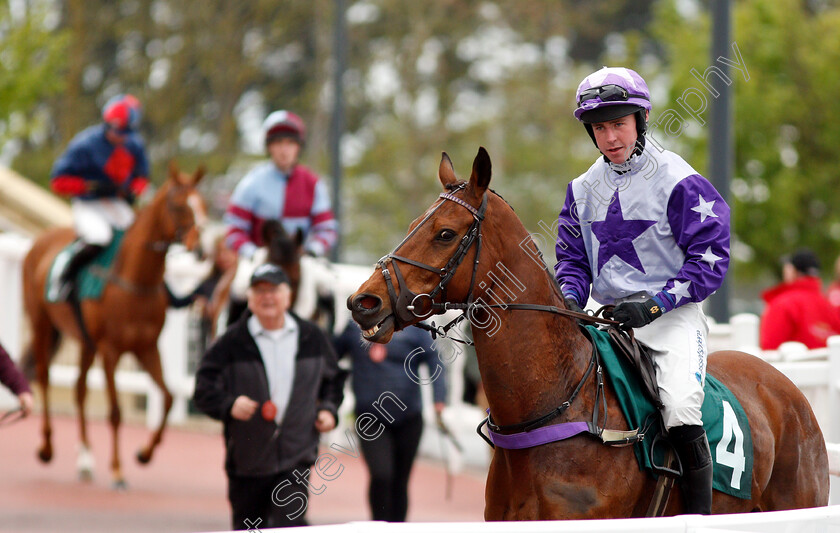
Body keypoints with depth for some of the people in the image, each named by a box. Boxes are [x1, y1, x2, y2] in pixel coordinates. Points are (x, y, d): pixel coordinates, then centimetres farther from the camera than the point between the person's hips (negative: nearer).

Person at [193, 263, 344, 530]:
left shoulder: (312, 339, 7)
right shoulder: (232, 343, -3)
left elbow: (333, 379, 22)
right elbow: (203, 390, -3)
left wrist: (328, 409, 5)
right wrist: (229, 404, -22)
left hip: (296, 456, 0)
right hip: (247, 457, 0)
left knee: (290, 521, -16)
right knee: (247, 527, 11)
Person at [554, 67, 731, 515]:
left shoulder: (678, 182, -6)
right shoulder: (583, 189, 12)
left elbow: (710, 258, -8)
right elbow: (572, 259, 18)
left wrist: (656, 303, -18)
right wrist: (568, 300, -5)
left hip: (673, 316, -6)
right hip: (607, 318, 6)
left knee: (680, 406, -28)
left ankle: (699, 513, -15)